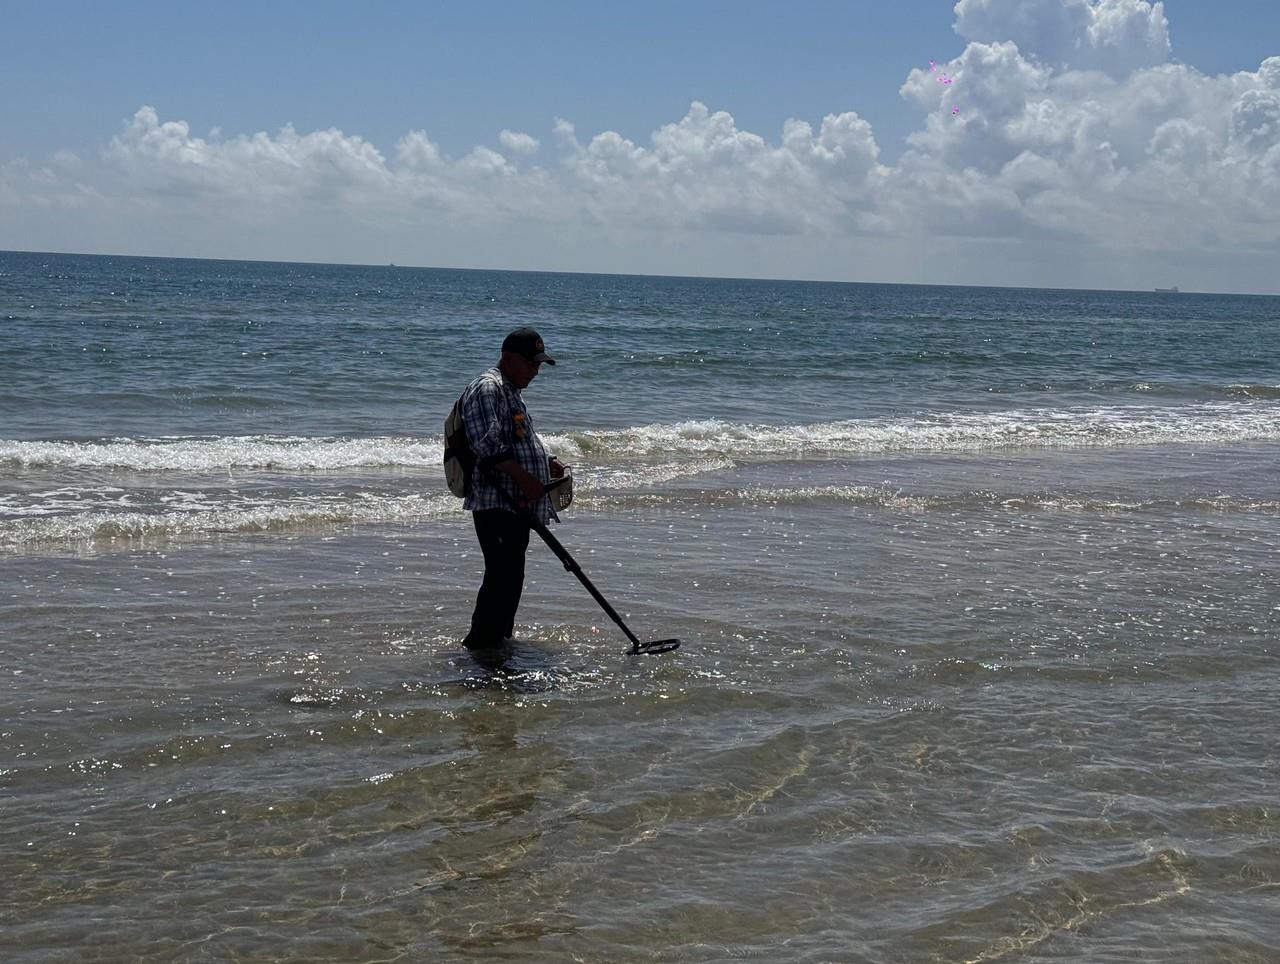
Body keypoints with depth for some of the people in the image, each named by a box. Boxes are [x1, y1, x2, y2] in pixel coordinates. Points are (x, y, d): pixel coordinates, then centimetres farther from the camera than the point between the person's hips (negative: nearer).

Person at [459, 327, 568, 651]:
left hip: (518, 504, 11)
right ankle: (481, 644, -8)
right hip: (496, 503, -10)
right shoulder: (487, 388, -12)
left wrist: (547, 464, 19)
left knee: (511, 576, 14)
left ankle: (500, 636, 24)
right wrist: (526, 479, -24)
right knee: (503, 575, -12)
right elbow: (489, 446, -23)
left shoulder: (512, 392, 22)